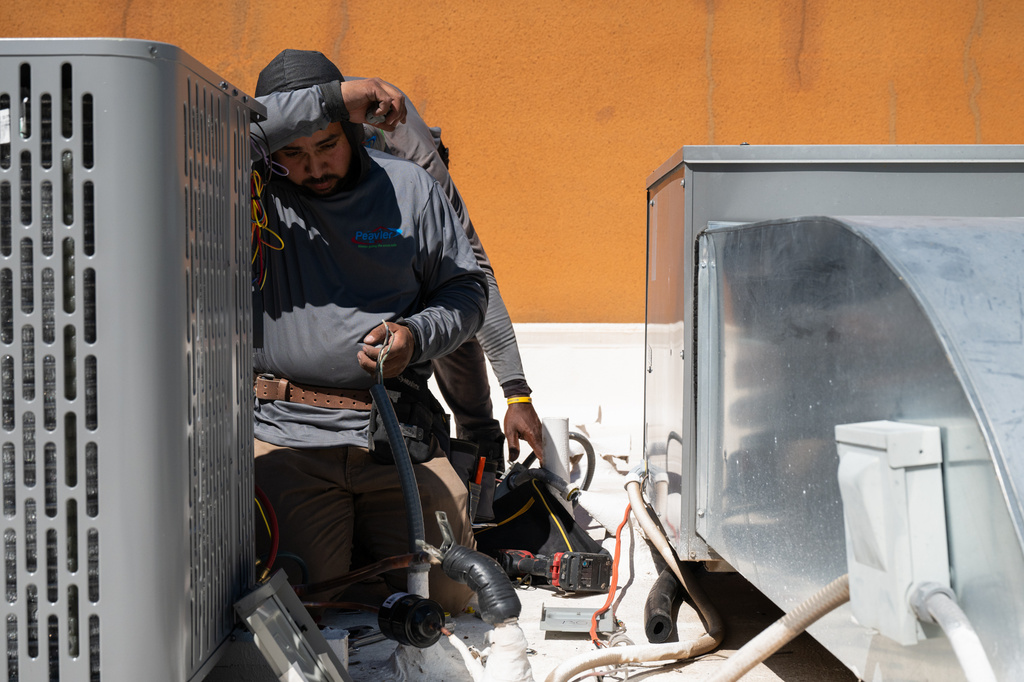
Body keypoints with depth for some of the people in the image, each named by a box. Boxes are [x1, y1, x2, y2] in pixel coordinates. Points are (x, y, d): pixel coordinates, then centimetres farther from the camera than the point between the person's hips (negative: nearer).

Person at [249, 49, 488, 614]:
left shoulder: (409, 187, 9)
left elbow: (466, 287, 14)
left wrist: (416, 336, -7)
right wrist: (332, 100, -19)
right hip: (286, 434, -2)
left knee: (450, 590, 0)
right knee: (306, 598, -13)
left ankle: (364, 535, 28)